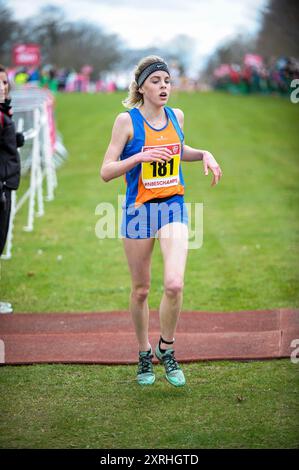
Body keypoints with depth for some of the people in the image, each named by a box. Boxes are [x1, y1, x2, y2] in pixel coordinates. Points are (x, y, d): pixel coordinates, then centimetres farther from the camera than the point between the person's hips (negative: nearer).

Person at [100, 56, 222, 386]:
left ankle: (166, 349, 5)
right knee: (140, 289, 8)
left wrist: (204, 155, 8)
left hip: (173, 207, 2)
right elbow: (106, 172, -11)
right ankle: (144, 354, 28)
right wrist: (141, 157, -24)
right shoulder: (127, 120, -9)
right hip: (138, 210, -2)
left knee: (174, 284, -16)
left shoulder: (176, 116, 5)